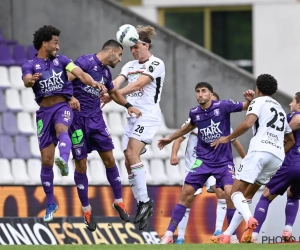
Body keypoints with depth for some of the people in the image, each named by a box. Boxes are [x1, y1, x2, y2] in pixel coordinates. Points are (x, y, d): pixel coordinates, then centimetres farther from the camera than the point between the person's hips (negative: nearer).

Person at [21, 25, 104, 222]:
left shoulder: (61, 60, 11)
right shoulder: (30, 65, 5)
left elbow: (80, 73, -3)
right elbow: (26, 80, -16)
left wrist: (93, 83, -25)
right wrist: (32, 80, -41)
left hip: (63, 106, 0)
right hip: (44, 110, 0)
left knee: (61, 129, -37)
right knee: (46, 160, 2)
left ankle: (64, 161, -64)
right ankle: (51, 203, 15)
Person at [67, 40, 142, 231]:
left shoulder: (106, 72, 12)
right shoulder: (86, 62, -13)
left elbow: (113, 92, 31)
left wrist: (128, 106, 25)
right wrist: (70, 97, -35)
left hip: (96, 119, 7)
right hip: (78, 119, -7)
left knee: (109, 159, 5)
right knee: (81, 165, 0)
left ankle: (119, 201, 19)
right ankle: (86, 210, 11)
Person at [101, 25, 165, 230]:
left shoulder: (156, 65, -7)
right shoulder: (130, 66, 15)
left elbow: (137, 85, -20)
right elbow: (117, 82, -2)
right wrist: (104, 94, -24)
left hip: (148, 116, -8)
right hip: (132, 117, 8)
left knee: (132, 154, -23)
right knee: (129, 163, 3)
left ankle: (144, 201, -20)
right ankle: (142, 205, 7)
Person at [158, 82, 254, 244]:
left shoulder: (223, 106, -10)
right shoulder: (194, 113, 1)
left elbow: (245, 107, -6)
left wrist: (250, 100, -30)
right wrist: (170, 138, 33)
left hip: (224, 162, -3)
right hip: (203, 160, 3)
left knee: (229, 194, -19)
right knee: (186, 193, -4)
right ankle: (169, 234, 2)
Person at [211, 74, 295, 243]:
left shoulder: (259, 102, 7)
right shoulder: (281, 109, 31)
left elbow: (248, 123, -12)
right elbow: (291, 140, 36)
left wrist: (228, 138, -2)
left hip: (260, 150, -7)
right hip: (278, 156, 7)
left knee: (236, 191, -9)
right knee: (247, 194, 15)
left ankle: (250, 219, -39)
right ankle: (228, 234, 5)